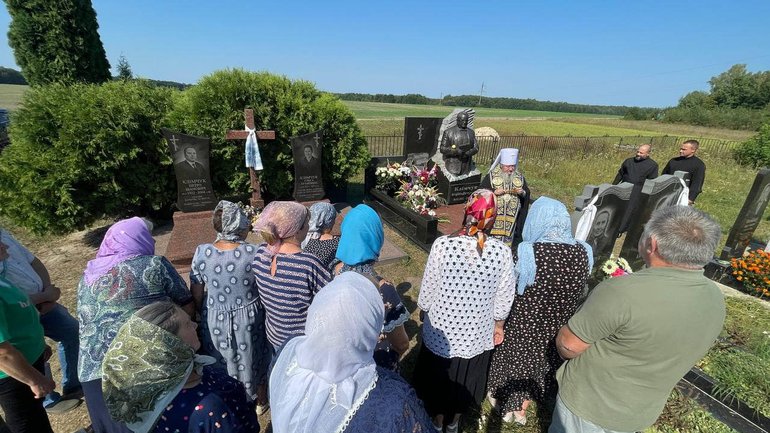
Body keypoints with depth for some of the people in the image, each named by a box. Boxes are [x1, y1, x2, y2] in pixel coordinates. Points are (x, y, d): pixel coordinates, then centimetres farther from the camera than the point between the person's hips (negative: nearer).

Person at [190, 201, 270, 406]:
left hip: (214, 322, 2)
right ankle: (261, 401, 46)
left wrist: (203, 314, 14)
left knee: (220, 369, 26)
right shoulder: (254, 253, -21)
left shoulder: (201, 253, -14)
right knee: (255, 364, 23)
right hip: (249, 320, -1)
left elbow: (196, 295, -4)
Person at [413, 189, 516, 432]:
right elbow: (503, 301, -8)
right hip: (477, 336, 2)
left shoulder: (442, 245, -23)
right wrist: (498, 326, 11)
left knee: (438, 376, 26)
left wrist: (423, 312, 6)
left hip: (441, 331, -1)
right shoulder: (502, 253, -19)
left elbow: (427, 292, -14)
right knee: (464, 380, 28)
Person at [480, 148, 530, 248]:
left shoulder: (520, 177, 7)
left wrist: (522, 193, -12)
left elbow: (527, 193, 10)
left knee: (509, 236, 6)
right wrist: (494, 192, -18)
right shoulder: (491, 175, -2)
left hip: (512, 216, 2)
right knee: (494, 234, 1)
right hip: (494, 213, -2)